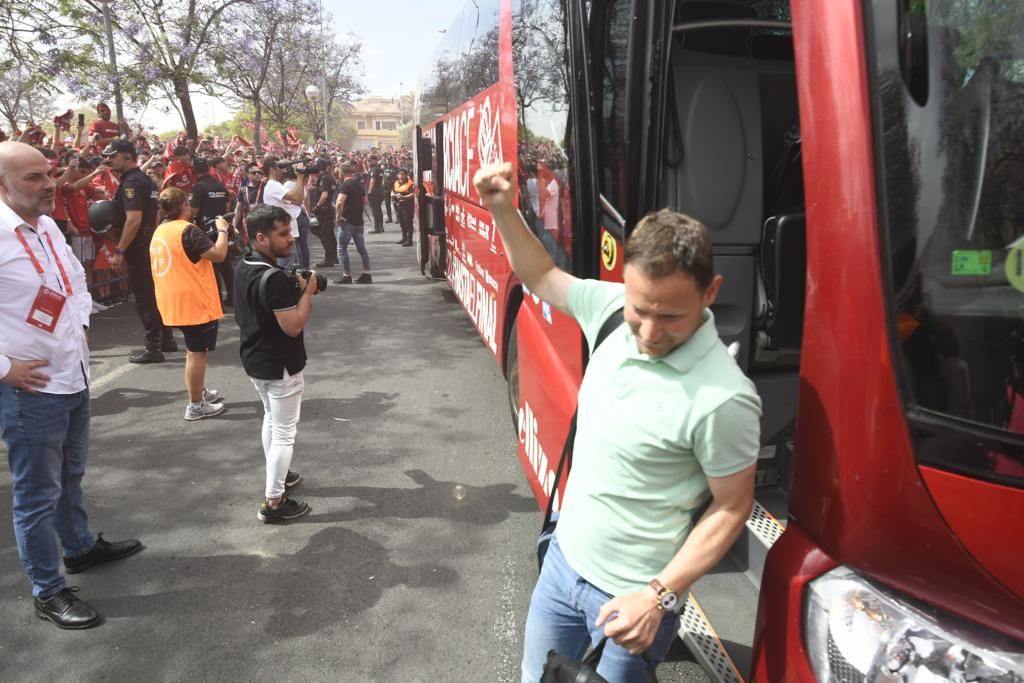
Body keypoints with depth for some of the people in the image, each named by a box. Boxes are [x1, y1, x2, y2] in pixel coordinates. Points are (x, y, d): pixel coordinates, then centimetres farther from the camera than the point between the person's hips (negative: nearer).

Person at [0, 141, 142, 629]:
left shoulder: (47, 226, 5)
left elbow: (74, 278, 24)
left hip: (73, 377, 8)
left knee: (70, 476, 25)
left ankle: (80, 546, 46)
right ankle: (48, 592, 22)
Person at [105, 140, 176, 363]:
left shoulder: (131, 182, -16)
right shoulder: (144, 180, 14)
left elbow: (134, 220, -25)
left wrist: (119, 251, -23)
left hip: (138, 248, -10)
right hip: (151, 244, 10)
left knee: (144, 297, -4)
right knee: (154, 293, 15)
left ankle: (153, 348, 1)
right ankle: (166, 340, 23)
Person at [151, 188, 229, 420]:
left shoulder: (159, 231, 12)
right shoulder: (188, 230, -17)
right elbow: (218, 254, -22)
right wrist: (222, 230, -7)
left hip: (174, 301, 9)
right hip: (195, 301, -9)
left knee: (193, 349, 22)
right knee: (197, 351, 0)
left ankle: (199, 392, 33)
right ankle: (196, 406, 6)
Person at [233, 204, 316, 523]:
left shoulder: (244, 267, 3)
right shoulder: (274, 278, -28)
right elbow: (293, 326, -27)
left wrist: (295, 290, 4)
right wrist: (308, 291, -16)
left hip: (255, 359, 10)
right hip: (280, 365, -10)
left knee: (271, 419, 26)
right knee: (284, 432, 1)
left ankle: (277, 476, 43)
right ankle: (272, 502, 8)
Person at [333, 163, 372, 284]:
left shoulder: (344, 185, -14)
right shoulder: (359, 184, 11)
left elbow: (339, 202, -28)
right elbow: (365, 202, 21)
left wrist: (338, 215, -15)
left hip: (347, 221, -7)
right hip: (359, 221, 7)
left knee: (342, 248, 2)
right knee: (361, 248, 10)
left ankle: (346, 275, 1)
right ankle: (367, 274, 9)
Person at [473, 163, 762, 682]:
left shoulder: (722, 400, -29)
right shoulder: (613, 309, -11)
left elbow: (732, 508, -16)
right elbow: (542, 277, 7)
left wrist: (659, 596, -18)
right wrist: (503, 211, -4)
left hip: (628, 595, -6)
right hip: (564, 559, 6)